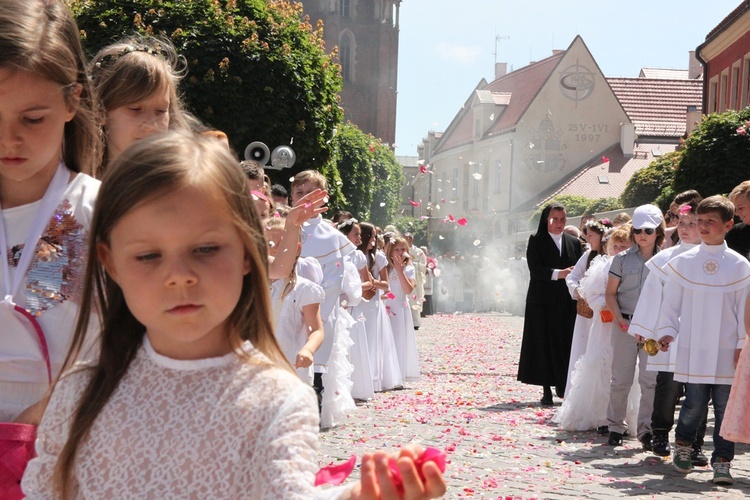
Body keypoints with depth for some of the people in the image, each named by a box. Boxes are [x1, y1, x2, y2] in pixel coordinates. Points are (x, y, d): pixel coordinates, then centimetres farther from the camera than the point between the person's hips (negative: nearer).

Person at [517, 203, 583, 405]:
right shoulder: (536, 241, 1)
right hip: (543, 302, -3)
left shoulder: (574, 242, 11)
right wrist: (558, 273, -24)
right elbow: (535, 269, -11)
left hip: (567, 303, 3)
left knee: (566, 346, 0)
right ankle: (547, 390, 5)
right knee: (544, 345, -1)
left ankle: (564, 386, 12)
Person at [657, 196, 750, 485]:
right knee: (695, 403, 1)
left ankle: (722, 461, 11)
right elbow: (671, 303, 8)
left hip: (726, 351, 0)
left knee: (725, 405, 1)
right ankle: (683, 445, 27)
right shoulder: (683, 262, 4)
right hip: (693, 349, 0)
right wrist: (667, 331, -2)